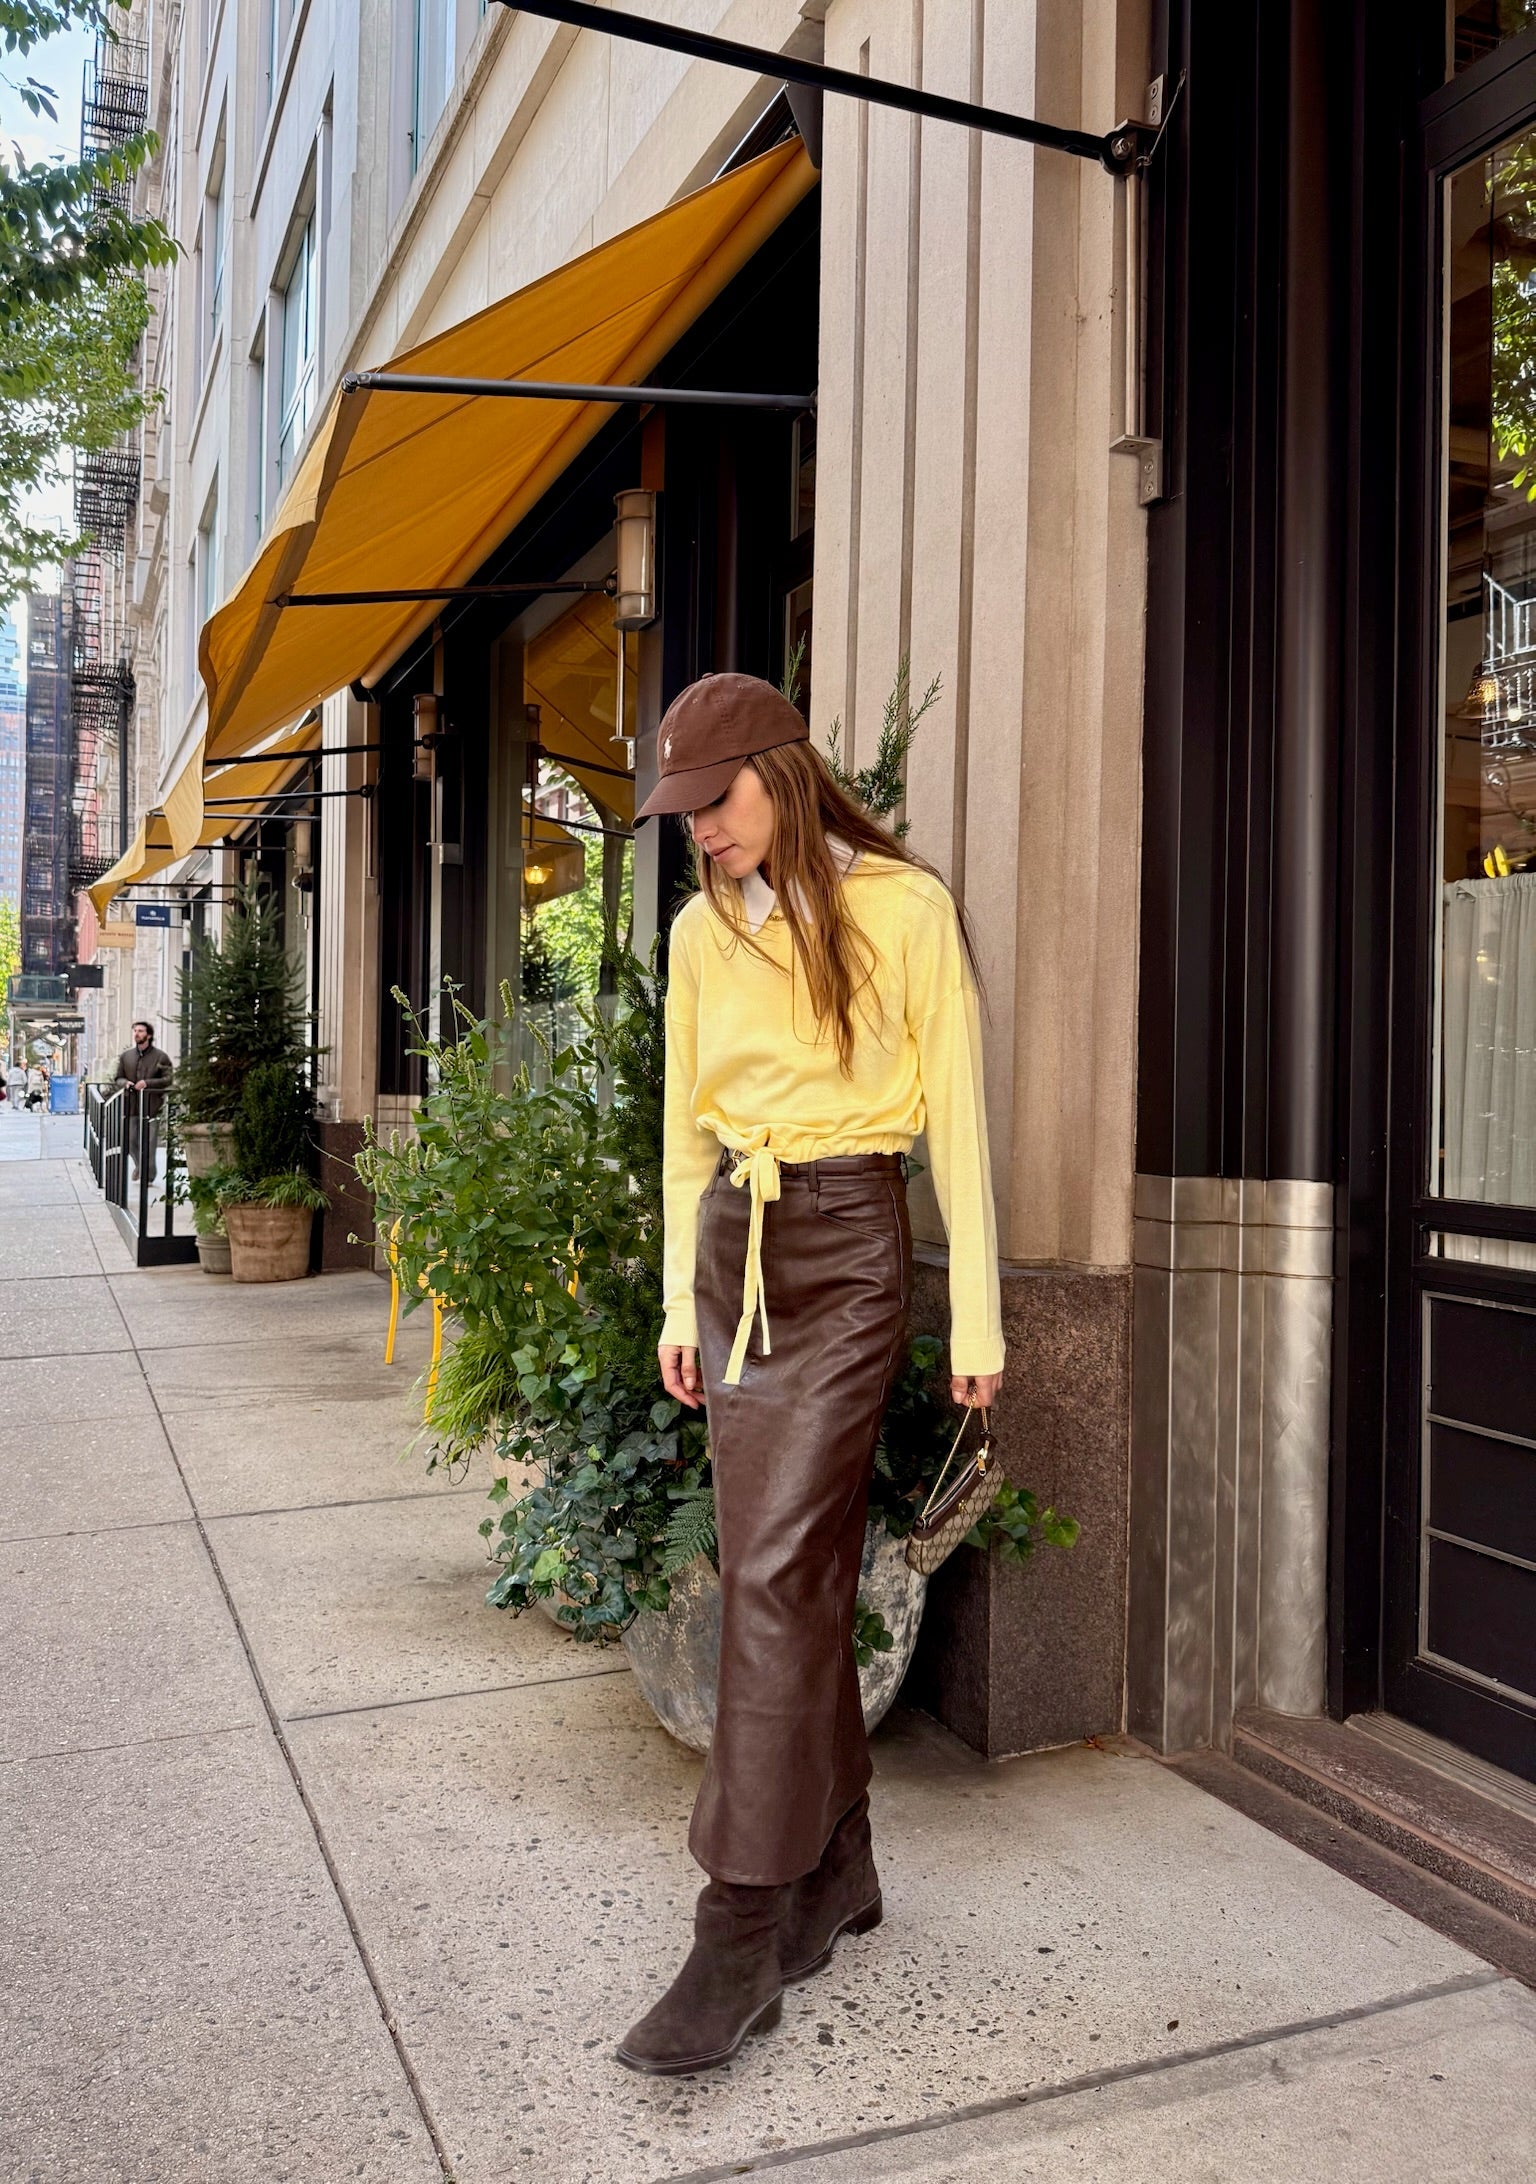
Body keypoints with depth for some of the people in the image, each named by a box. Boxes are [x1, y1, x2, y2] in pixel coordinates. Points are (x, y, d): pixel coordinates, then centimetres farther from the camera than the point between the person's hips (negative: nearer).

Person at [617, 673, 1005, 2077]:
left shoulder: (904, 908, -5)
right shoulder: (704, 930, 11)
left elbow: (957, 1117, -4)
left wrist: (977, 1322, -4)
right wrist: (681, 1297, 14)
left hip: (848, 1245, -5)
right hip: (734, 1243, 6)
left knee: (776, 1573, -10)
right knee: (801, 1574, 10)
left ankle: (741, 1941, -1)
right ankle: (839, 1868, 25)